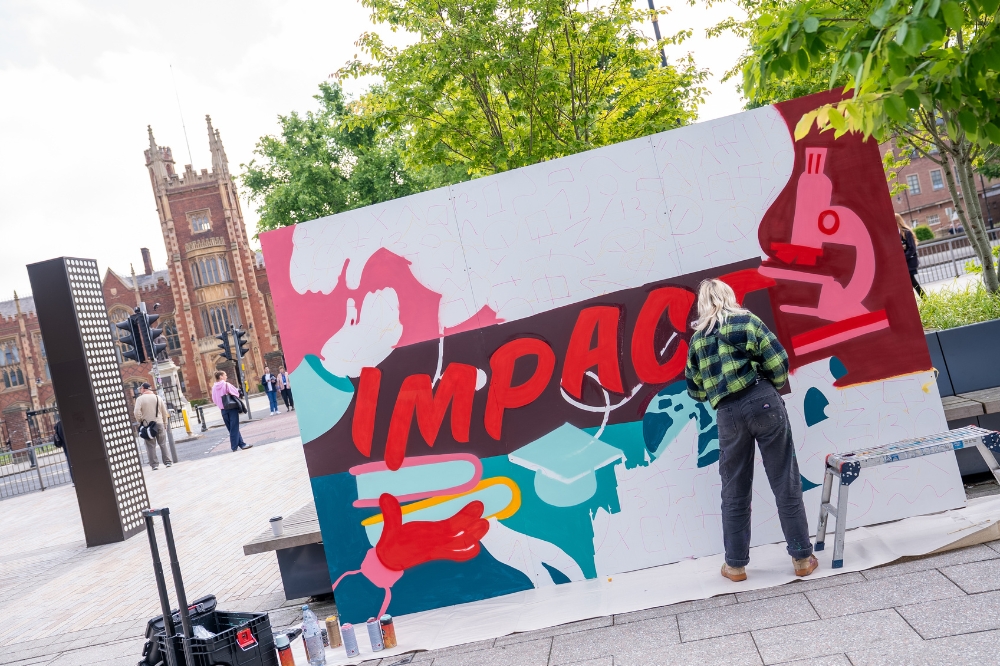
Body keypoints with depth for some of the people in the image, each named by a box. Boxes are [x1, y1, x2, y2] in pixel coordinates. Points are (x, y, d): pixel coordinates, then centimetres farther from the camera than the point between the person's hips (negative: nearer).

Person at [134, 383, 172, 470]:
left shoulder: (140, 399, -5)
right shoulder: (158, 397, 7)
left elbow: (136, 412, -15)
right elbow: (165, 412, 8)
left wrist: (140, 422, 0)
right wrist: (165, 424, 15)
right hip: (159, 423, 3)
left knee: (151, 445, 2)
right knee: (163, 444, 9)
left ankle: (154, 464, 0)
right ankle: (167, 462, 9)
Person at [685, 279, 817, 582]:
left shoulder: (697, 339, 11)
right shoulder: (747, 321, 3)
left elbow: (695, 389, 13)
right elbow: (778, 362, -1)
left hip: (728, 414, 2)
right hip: (763, 402, -2)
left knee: (734, 492, 12)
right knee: (786, 483, 6)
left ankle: (735, 564, 18)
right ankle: (802, 557, 11)